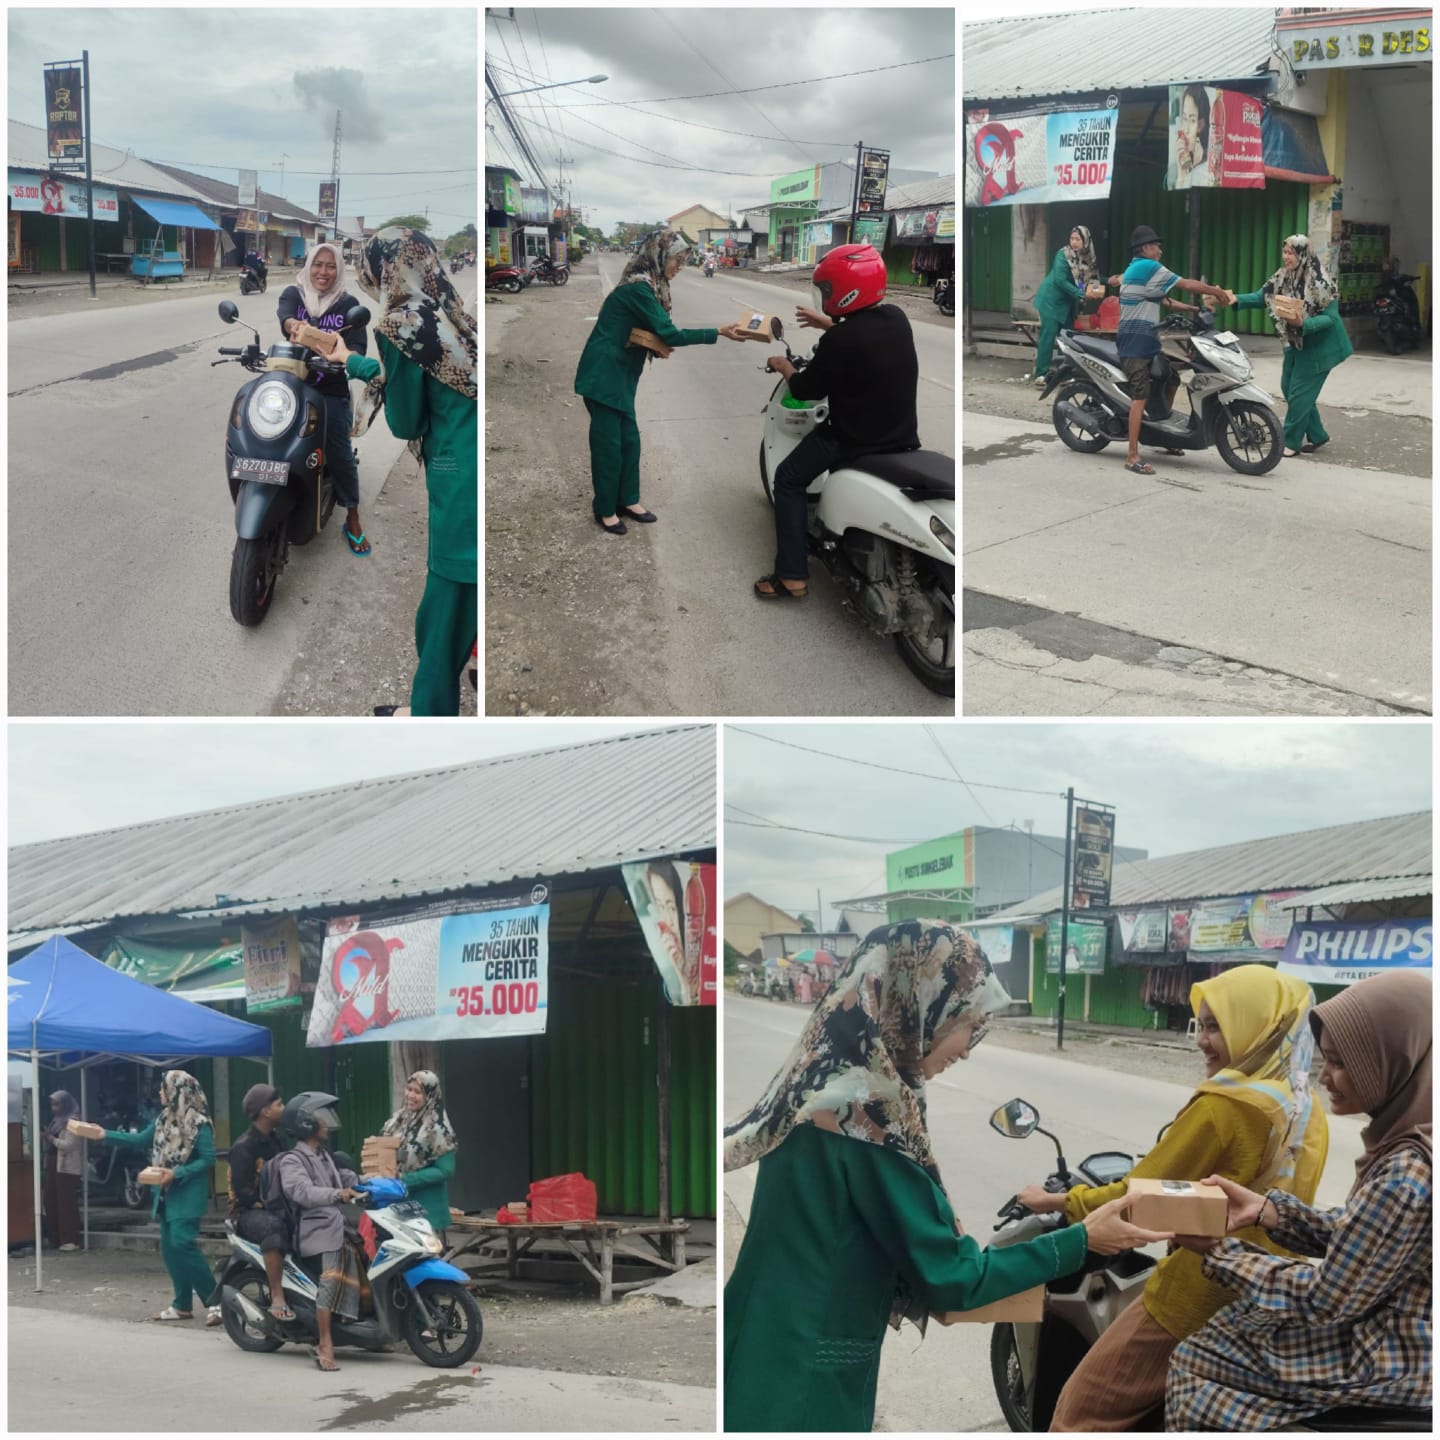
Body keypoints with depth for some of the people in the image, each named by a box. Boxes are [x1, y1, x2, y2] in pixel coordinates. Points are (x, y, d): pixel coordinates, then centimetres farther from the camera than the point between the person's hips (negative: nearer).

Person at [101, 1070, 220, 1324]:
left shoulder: (198, 1124, -13)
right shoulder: (164, 1120, 11)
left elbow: (208, 1160, -15)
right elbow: (139, 1140, 19)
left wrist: (177, 1174, -21)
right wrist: (104, 1134, 15)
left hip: (188, 1196, -8)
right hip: (168, 1195, 8)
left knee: (182, 1245, -16)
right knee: (169, 1249, 8)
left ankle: (214, 1301, -12)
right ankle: (182, 1305, 16)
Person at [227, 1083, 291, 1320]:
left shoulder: (275, 1140, 15)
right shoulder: (243, 1147, -11)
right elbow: (242, 1191, -18)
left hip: (276, 1207, 8)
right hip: (248, 1212, -8)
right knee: (274, 1225, -40)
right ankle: (277, 1298, -41)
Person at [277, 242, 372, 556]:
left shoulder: (347, 303, 5)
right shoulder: (293, 293, 6)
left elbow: (358, 344, -4)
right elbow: (283, 312, -17)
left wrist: (347, 353, -29)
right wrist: (292, 324, -43)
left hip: (331, 390, -1)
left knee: (339, 449, -9)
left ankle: (353, 519, 5)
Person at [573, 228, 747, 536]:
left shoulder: (647, 285, 9)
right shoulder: (638, 288, -21)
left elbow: (656, 332, 16)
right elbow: (669, 334, -21)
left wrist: (659, 344, -6)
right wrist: (719, 333, -19)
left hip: (620, 373, 9)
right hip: (604, 373, -9)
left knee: (629, 439, 12)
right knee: (609, 442, -2)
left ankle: (628, 501, 22)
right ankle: (605, 510, 6)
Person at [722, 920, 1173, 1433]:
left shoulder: (823, 1078, 6)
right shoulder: (870, 1111, -21)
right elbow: (950, 1276, -15)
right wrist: (1082, 1240, -5)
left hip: (768, 1358, 9)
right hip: (804, 1385, -9)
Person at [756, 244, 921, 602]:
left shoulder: (838, 342, -24)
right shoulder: (897, 318, -2)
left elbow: (807, 390, -9)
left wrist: (785, 368, 10)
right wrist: (831, 325, 32)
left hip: (858, 441, -7)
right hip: (904, 436, 7)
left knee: (788, 480, 11)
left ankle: (792, 576, 6)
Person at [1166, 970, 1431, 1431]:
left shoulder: (1408, 1173, -30)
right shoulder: (1410, 1142, 0)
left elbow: (1327, 1299, -22)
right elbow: (1352, 1240, 10)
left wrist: (1219, 1251, -11)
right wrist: (1266, 1208, 0)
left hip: (1381, 1367, -9)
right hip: (1384, 1331, 9)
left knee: (1197, 1363, 5)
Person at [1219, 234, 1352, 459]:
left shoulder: (1319, 283, -22)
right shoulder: (1283, 278, -1)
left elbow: (1331, 317, -22)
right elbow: (1261, 297, -2)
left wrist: (1304, 323, -38)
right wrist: (1237, 300, -19)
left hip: (1318, 345, -8)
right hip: (1296, 343, 8)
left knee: (1299, 393, -4)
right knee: (1288, 388, 13)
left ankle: (1291, 442, 10)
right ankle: (1317, 435, 27)